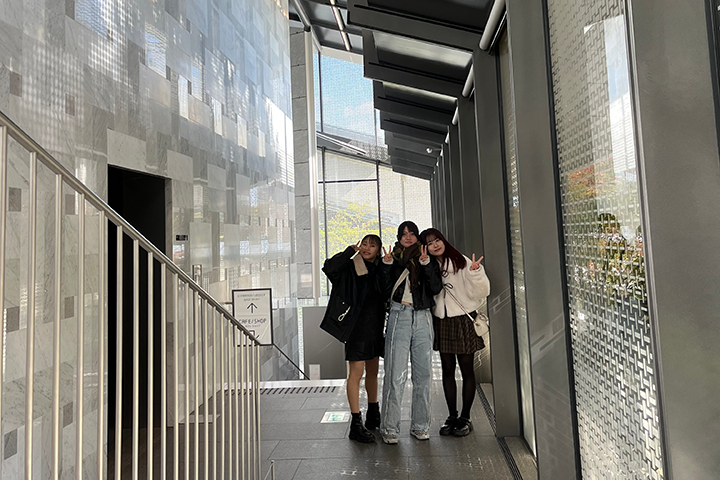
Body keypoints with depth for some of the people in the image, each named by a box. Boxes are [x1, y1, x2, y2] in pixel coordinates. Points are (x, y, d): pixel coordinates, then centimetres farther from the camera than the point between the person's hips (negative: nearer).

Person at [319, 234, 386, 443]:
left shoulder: (380, 269, 8)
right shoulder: (350, 267, -7)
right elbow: (329, 268, -24)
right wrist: (350, 251, -18)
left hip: (376, 327, 6)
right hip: (357, 327, -6)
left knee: (373, 371, 17)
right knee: (356, 373, -5)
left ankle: (373, 414, 34)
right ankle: (356, 423, 2)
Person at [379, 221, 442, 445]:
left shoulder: (428, 261, 13)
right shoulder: (393, 259, 10)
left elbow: (436, 289, 0)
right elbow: (384, 290, 1)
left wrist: (426, 263, -10)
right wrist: (386, 265, -10)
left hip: (423, 319, 2)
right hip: (399, 317, -2)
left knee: (423, 373, 5)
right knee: (396, 374, -7)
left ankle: (420, 426, 18)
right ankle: (389, 428, 3)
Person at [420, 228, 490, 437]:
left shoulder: (462, 263, -8)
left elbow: (481, 292, -12)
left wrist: (475, 272, -30)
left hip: (463, 321, -3)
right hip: (441, 322, 4)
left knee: (466, 370, 6)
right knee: (447, 370, 11)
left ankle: (465, 417, 20)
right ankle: (452, 416, 24)